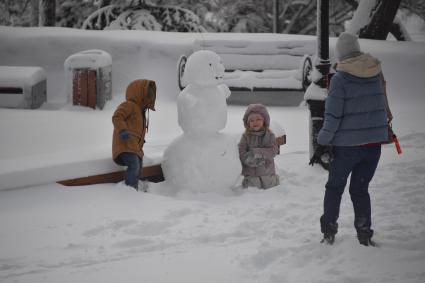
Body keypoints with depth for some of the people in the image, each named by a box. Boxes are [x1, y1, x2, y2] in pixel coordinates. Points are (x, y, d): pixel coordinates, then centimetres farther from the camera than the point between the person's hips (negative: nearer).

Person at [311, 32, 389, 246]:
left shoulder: (339, 79, -15)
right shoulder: (375, 74, 0)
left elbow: (333, 116, -15)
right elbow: (381, 106, 9)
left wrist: (323, 143, -7)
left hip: (347, 146, -4)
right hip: (374, 142, 4)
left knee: (334, 187, 14)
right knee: (360, 189, 15)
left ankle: (329, 231, 12)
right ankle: (365, 233, 10)